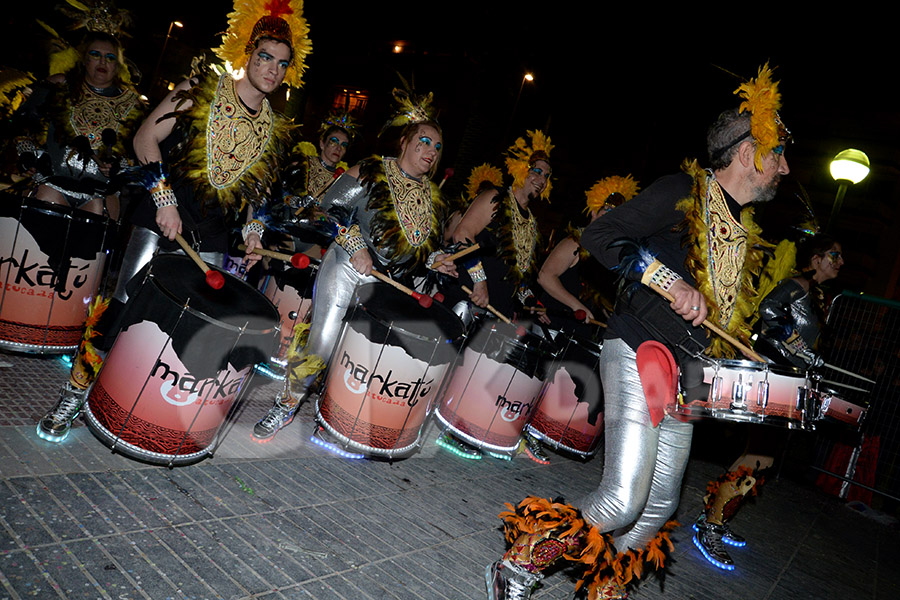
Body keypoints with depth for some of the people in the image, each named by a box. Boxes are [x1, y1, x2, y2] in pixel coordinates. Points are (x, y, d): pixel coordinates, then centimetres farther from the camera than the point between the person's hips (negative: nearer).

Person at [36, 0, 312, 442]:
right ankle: (73, 395, 13)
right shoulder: (202, 90, 0)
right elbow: (146, 138, -3)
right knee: (123, 308, -4)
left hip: (210, 240, 3)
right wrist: (164, 199, -12)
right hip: (162, 221, -3)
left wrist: (253, 230, 2)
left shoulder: (275, 130, 10)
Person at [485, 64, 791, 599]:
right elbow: (600, 236, -15)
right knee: (622, 500, -14)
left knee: (660, 505, 11)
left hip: (684, 374, 9)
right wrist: (671, 281, -23)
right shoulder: (682, 192, -7)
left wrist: (729, 349, 11)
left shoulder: (747, 233, 18)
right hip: (637, 355, -9)